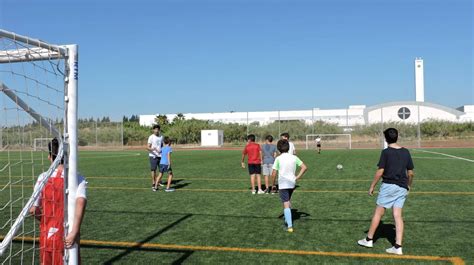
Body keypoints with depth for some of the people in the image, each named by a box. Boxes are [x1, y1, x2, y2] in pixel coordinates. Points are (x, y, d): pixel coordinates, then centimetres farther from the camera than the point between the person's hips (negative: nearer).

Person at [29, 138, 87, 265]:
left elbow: (33, 210, -1)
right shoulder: (78, 179, -10)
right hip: (67, 238, -2)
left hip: (47, 236, 2)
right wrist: (74, 232, -25)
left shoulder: (43, 178, -4)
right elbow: (80, 203, -25)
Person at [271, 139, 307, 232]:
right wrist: (297, 177, 2)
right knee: (288, 200, 28)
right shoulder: (294, 157, 3)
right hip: (292, 183, 5)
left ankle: (289, 226, -10)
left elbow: (274, 173, -10)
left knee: (286, 204, -3)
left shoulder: (278, 158, -8)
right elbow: (304, 167, 0)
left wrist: (273, 184, 3)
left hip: (283, 184, -5)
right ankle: (287, 219, 36)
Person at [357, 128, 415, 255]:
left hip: (388, 185, -5)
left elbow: (380, 172, -11)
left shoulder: (386, 152, -9)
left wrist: (372, 186, -2)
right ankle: (398, 247, 1)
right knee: (397, 215, 4)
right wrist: (409, 185, 25)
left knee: (378, 212, 6)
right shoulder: (406, 152, 6)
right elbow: (410, 173, 10)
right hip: (402, 187, 5)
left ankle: (369, 239, 17)